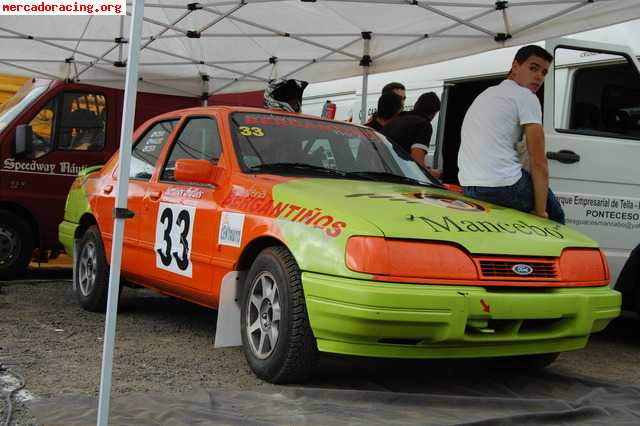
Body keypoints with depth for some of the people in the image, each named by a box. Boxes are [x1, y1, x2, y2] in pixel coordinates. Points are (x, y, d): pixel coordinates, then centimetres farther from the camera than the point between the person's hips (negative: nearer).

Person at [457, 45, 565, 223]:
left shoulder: (487, 94, 23)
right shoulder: (526, 97, -3)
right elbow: (538, 162, -9)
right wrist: (540, 211, -5)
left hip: (467, 187, 8)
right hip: (502, 187, -8)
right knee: (554, 215, 12)